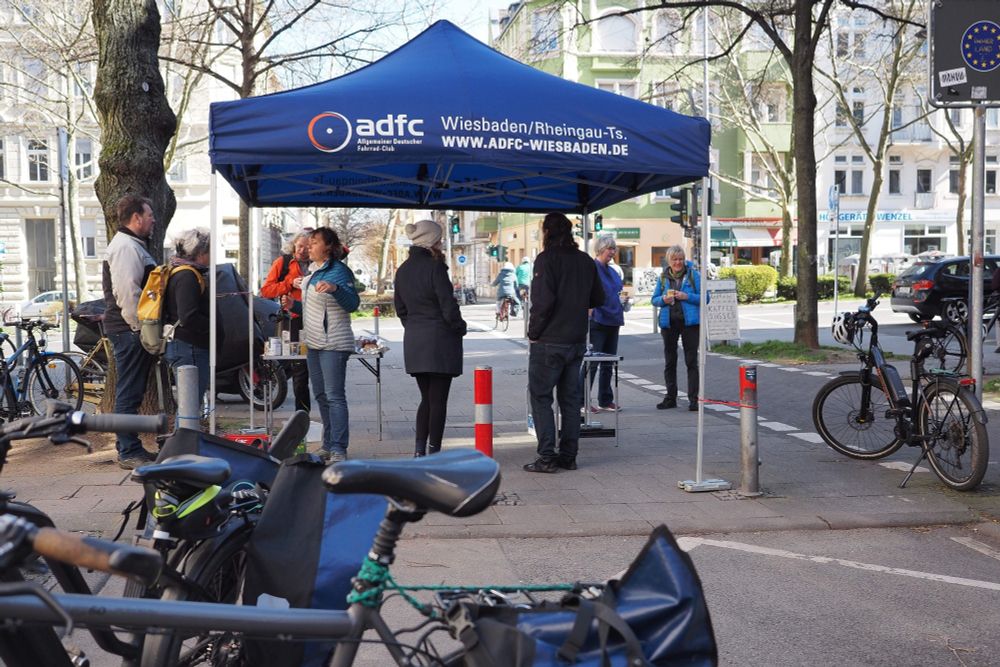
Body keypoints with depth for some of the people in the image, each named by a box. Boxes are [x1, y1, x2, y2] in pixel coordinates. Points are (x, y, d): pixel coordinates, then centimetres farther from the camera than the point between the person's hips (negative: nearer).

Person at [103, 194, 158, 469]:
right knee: (129, 393, -7)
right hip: (129, 331, -11)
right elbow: (126, 292, -23)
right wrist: (140, 327, -19)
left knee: (131, 392, 15)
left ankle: (129, 448, 23)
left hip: (132, 330, 11)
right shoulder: (126, 247, -14)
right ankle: (129, 452, -3)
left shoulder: (133, 245, 20)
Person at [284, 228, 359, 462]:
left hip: (333, 344, -10)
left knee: (334, 396, -11)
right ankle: (329, 445, 23)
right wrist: (294, 305, 8)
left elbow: (352, 304, -20)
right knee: (321, 396, 14)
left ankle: (338, 449, -11)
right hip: (314, 343, 10)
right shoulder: (313, 271, 17)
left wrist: (335, 288, -37)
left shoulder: (338, 270, -11)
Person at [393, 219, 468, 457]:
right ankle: (434, 453, 2)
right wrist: (459, 328, 0)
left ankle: (419, 449, 9)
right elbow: (448, 304, -14)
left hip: (413, 341, 7)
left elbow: (400, 307, 14)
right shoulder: (434, 267, -13)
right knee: (438, 400, 0)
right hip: (440, 339, -7)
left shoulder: (403, 270, 10)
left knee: (427, 398, 16)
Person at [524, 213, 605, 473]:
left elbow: (544, 300, -20)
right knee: (570, 398, 13)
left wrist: (533, 332, -10)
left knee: (541, 396, 1)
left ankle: (547, 457, -2)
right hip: (577, 340, 6)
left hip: (549, 342, -6)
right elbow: (598, 299, 12)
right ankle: (568, 456, 16)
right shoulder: (586, 261, 8)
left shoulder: (546, 259, -12)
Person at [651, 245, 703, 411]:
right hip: (669, 323, 4)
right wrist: (663, 299, -10)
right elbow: (654, 299, 12)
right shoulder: (663, 277, 8)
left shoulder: (693, 275, -1)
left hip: (689, 322, -3)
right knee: (670, 361, 9)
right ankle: (670, 398, 18)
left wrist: (687, 296, -17)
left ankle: (693, 398, 1)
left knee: (691, 361, -3)